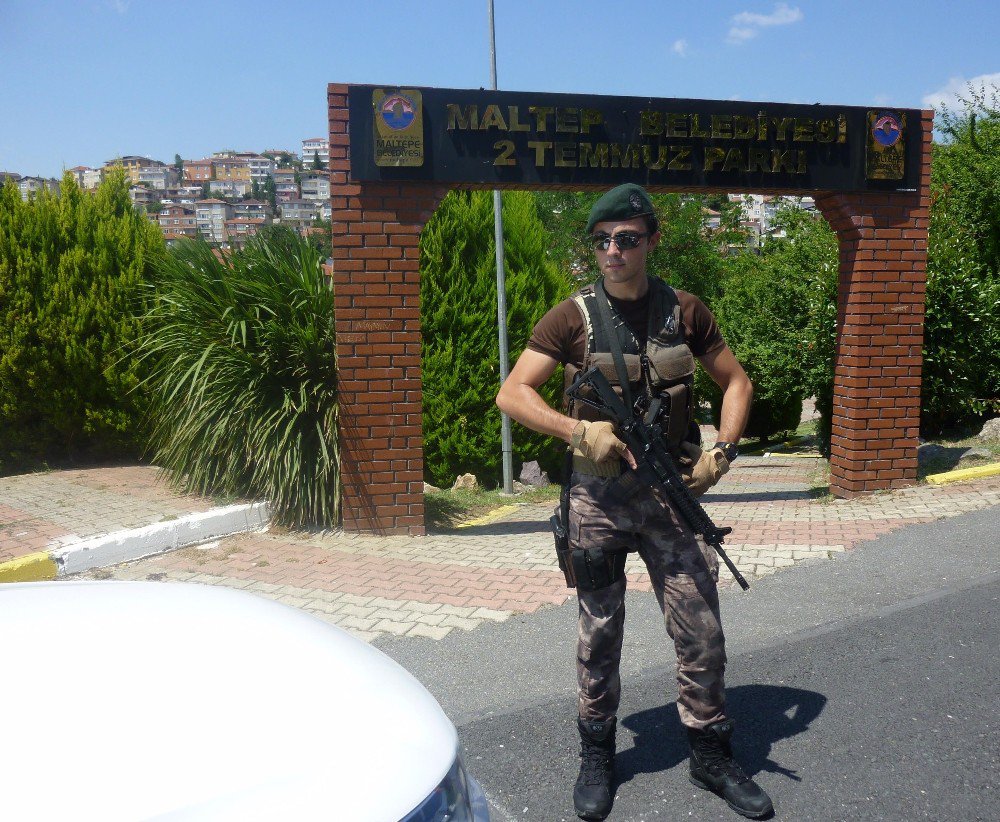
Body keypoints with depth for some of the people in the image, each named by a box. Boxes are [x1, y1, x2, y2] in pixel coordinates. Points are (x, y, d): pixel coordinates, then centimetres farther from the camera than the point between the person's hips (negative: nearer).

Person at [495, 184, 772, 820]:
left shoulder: (685, 312, 4)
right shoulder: (573, 318, -1)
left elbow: (736, 382, 14)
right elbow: (512, 394, -3)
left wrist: (722, 450, -1)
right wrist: (579, 431, -15)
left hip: (674, 494, 1)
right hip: (599, 495, -1)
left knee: (702, 631, 6)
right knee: (600, 633, 10)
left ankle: (713, 756, 27)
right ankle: (597, 755, 29)